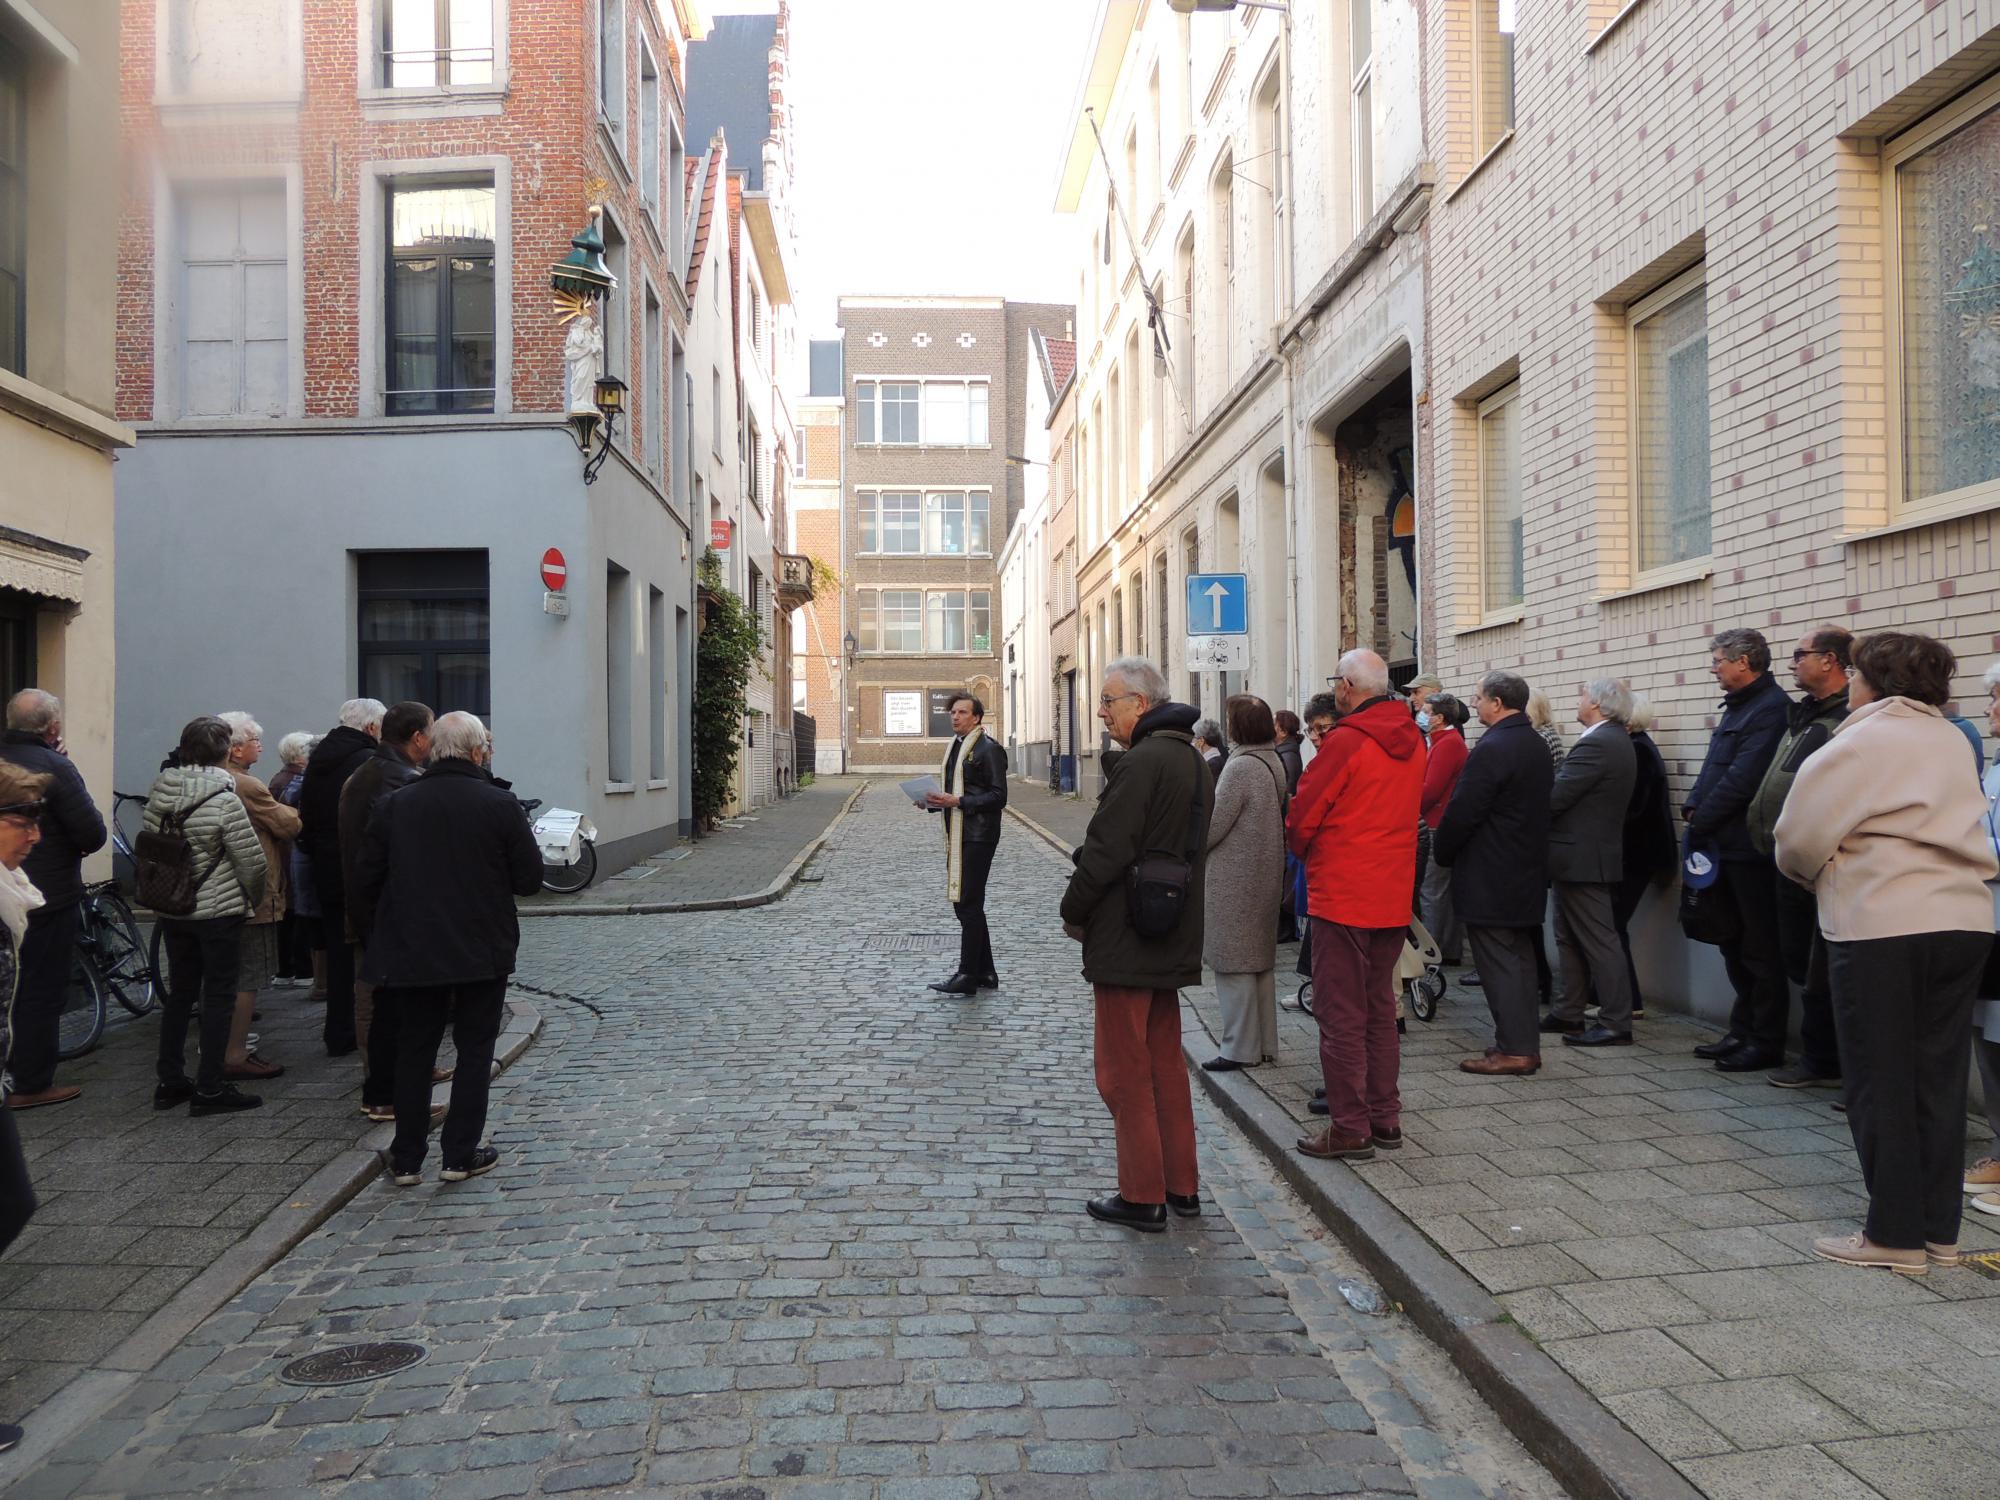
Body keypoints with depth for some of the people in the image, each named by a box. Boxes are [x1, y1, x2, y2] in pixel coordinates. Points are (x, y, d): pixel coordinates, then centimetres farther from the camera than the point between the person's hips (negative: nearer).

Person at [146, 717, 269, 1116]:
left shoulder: (159, 793, 0)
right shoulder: (223, 798, -18)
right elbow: (251, 859, -15)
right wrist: (253, 898, 1)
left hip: (172, 910, 6)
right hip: (219, 913, -6)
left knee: (179, 993, 16)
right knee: (218, 998, 2)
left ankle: (170, 1082, 23)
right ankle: (210, 1089, 4)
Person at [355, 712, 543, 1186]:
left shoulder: (395, 806, -1)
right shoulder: (499, 805, -9)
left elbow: (365, 885, 2)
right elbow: (530, 879, -5)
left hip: (411, 951, 3)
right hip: (483, 951, -2)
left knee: (413, 1052, 13)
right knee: (474, 1050, 10)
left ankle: (407, 1160, 18)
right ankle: (461, 1155, 12)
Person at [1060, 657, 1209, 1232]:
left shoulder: (1143, 763, -19)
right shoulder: (1192, 759, 12)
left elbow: (1104, 852, -21)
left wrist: (1073, 912, -5)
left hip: (1126, 943, -9)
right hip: (1173, 941, 9)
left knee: (1124, 1072, 1)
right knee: (1165, 1064, 17)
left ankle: (1142, 1196, 9)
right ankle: (1181, 1186, 25)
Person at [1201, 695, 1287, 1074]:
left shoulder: (1241, 766, -19)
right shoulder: (1274, 763, 8)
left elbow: (1214, 824, -19)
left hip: (1234, 879, -9)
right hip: (1265, 875, 9)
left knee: (1233, 963, -1)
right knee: (1260, 960, 15)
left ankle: (1241, 1049, 4)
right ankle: (1265, 1043, 24)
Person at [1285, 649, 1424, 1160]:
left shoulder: (1346, 741, -17)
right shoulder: (1412, 741, 7)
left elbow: (1301, 816, -13)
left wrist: (1303, 851, 7)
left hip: (1342, 895, -7)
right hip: (1393, 895, 8)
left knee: (1340, 1015, 1)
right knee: (1379, 1008, 17)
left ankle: (1350, 1128, 5)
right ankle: (1385, 1118, 24)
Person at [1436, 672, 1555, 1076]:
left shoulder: (1491, 749, -20)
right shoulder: (1538, 744, 10)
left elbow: (1462, 811, -20)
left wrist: (1441, 852, -3)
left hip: (1490, 879, -9)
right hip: (1528, 873, 9)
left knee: (1499, 963, -4)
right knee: (1520, 959, 15)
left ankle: (1514, 1050, -1)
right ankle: (1526, 1044, 21)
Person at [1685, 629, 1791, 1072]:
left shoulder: (1770, 708, -15)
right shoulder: (1738, 707, 16)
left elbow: (1742, 779, -21)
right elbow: (1714, 769, 18)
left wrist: (1702, 820, -13)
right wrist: (1694, 807, 2)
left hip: (1749, 847, -10)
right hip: (1725, 844, 10)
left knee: (1759, 949, -1)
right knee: (1735, 946, 16)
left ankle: (1765, 1042, 7)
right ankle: (1742, 1032, 25)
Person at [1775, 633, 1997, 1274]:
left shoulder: (1859, 743, -7)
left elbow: (1800, 838, -8)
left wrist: (1819, 875, 14)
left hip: (1882, 926, -7)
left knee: (1881, 1084, 3)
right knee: (1940, 1081, 12)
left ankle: (1895, 1235, 7)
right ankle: (1939, 1231, 19)